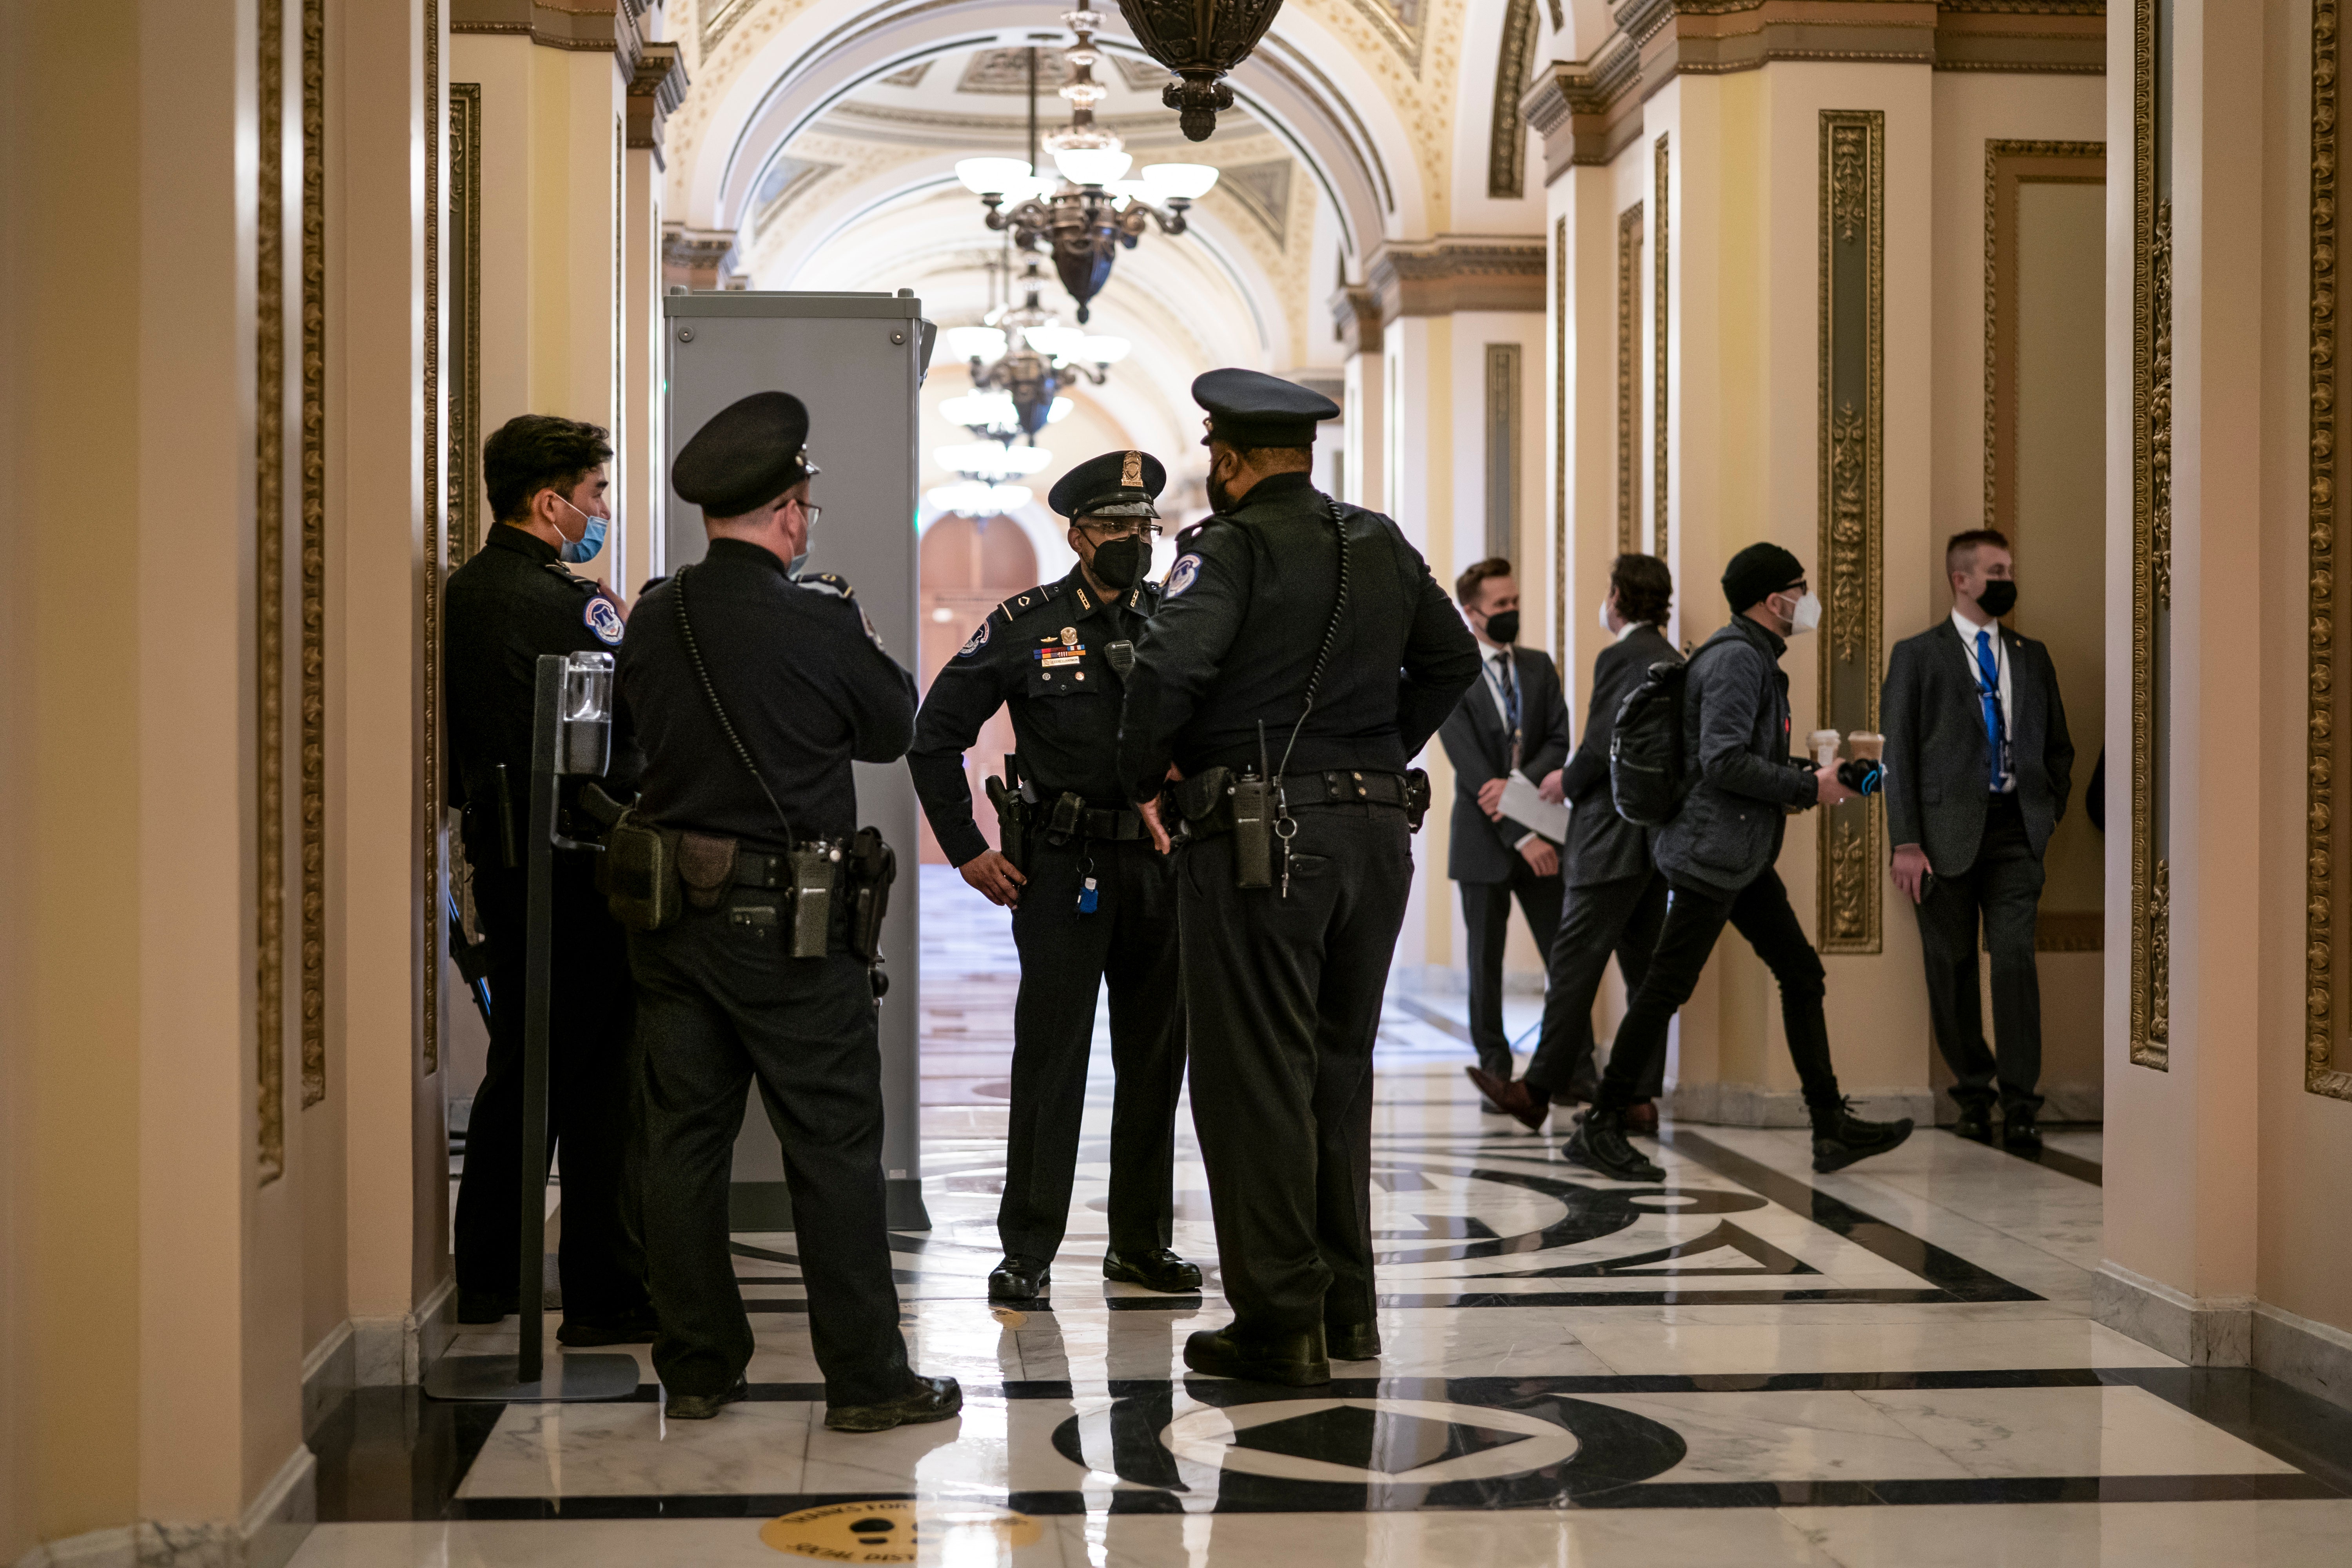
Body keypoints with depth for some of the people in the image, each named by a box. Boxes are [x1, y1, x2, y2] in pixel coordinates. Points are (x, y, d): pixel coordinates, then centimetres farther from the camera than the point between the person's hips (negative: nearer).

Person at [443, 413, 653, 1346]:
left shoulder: (460, 594, 11)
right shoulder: (568, 605, -17)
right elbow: (625, 736, -17)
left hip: (500, 859, 9)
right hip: (575, 871, -9)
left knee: (520, 1065, 18)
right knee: (601, 1077, -2)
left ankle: (484, 1280, 25)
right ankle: (606, 1296, 2)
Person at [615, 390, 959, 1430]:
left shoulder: (653, 619, 2)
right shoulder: (819, 620, -13)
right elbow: (892, 729, 0)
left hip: (671, 910, 5)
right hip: (786, 918, -5)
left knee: (684, 1139, 11)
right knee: (834, 1147, 2)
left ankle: (696, 1368, 17)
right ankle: (866, 1379, 7)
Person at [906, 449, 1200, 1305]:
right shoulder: (1026, 624, -1)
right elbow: (936, 736, 2)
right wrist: (967, 850, -2)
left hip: (1163, 870, 3)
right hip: (1064, 871, -3)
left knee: (1155, 1063, 9)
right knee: (1049, 1063, -3)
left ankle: (1142, 1244, 19)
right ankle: (1027, 1254, 3)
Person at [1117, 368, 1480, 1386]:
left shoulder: (1231, 549, -10)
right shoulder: (1382, 547, 12)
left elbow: (1168, 668, -24)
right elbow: (1453, 660, 22)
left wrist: (1145, 779, -8)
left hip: (1258, 842, -7)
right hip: (1377, 835, 7)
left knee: (1255, 1080, 0)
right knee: (1340, 1069, 17)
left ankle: (1280, 1322, 2)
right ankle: (1346, 1307, 23)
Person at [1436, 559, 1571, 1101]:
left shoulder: (1539, 667, 10)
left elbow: (1558, 741, 2)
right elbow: (1470, 767, -11)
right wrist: (1521, 836, -15)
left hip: (1541, 832, 3)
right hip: (1485, 838, -3)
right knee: (1486, 961, 4)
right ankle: (1495, 1072, 11)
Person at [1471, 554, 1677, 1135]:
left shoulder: (1620, 658, -13)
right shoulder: (1671, 659, 15)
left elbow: (1602, 747, -20)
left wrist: (1568, 782, -2)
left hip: (1616, 835, -9)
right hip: (1658, 833, 9)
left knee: (1574, 960, -5)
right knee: (1643, 966, 9)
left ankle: (1538, 1090, -3)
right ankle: (1640, 1097, 11)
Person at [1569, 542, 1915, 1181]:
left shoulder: (1756, 658, 17)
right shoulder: (1736, 658, -15)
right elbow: (1723, 761, -24)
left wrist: (1808, 774, 12)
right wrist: (1807, 787, -17)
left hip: (1744, 856, 11)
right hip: (1713, 852, -11)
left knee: (1802, 974, 10)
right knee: (1666, 988, -6)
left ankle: (1832, 1127, 13)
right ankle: (1600, 1129, 0)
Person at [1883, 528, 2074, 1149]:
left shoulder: (2032, 656, 15)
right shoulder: (1918, 655, 3)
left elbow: (2058, 744, 21)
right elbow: (1899, 753, -1)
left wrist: (2051, 814, 8)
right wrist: (1906, 842, -8)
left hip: (2015, 828, 2)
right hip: (1948, 829, -2)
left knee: (2016, 958, -9)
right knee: (1952, 965, 4)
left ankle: (2019, 1104, -7)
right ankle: (1973, 1093, 17)